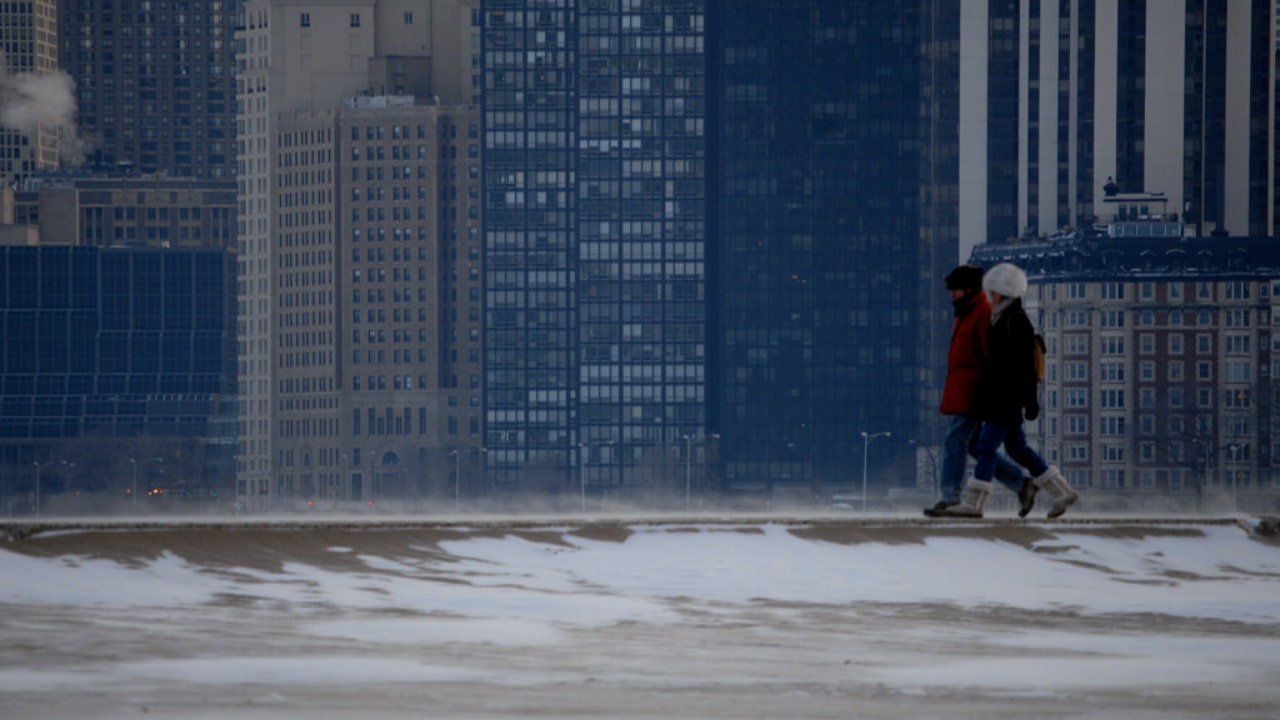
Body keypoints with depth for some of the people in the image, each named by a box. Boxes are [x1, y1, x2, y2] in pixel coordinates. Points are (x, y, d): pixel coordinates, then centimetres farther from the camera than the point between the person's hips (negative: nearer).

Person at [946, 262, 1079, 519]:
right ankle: (1062, 493, 16)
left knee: (987, 445, -9)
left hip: (1008, 396, -10)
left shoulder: (1018, 321, -13)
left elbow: (1026, 364, -16)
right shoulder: (1003, 318, 16)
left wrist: (1030, 401, -19)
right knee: (1017, 448, 12)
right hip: (997, 394, 10)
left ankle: (973, 504, -7)